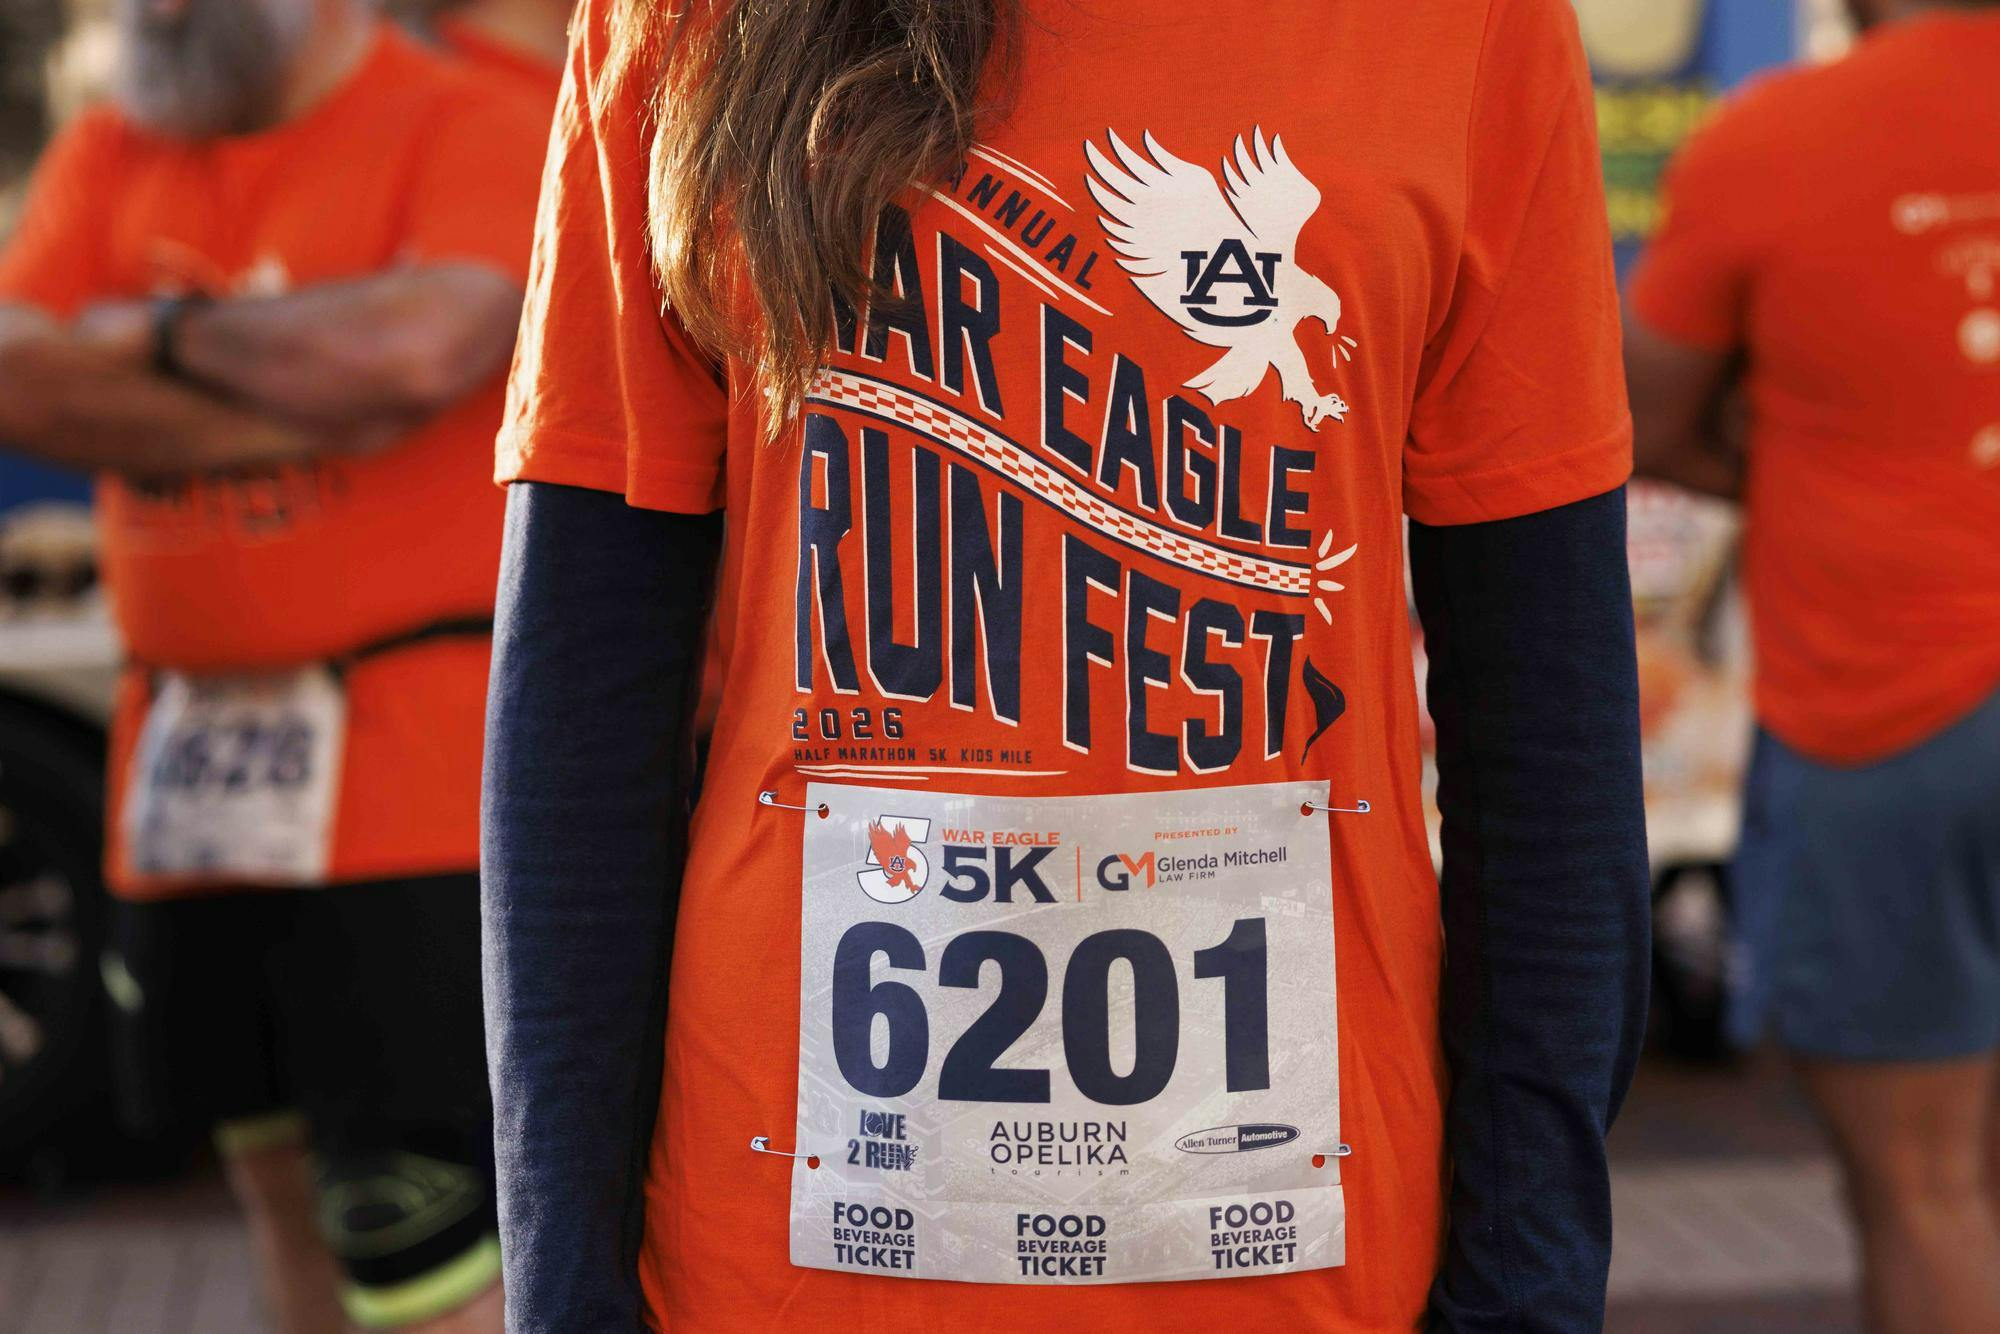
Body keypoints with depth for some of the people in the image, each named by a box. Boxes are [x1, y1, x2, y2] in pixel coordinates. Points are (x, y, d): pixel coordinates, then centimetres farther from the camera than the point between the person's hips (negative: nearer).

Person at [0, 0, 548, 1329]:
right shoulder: (107, 155, 11)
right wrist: (304, 406, -13)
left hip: (406, 780, -7)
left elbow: (422, 346, -25)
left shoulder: (471, 129, -6)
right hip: (183, 766, 7)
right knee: (276, 1161, 20)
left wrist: (172, 332, -7)